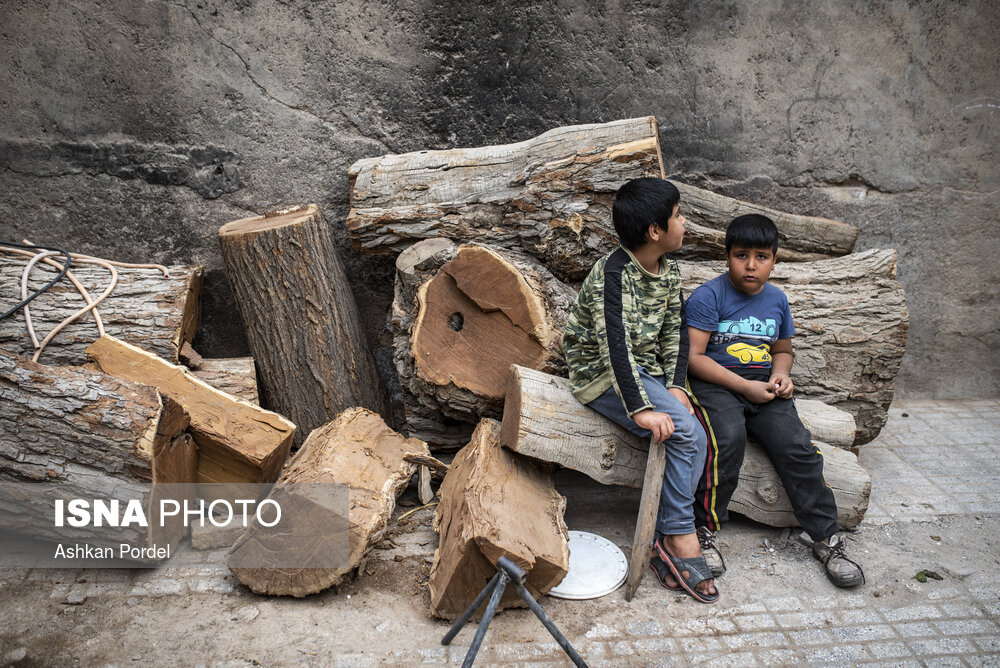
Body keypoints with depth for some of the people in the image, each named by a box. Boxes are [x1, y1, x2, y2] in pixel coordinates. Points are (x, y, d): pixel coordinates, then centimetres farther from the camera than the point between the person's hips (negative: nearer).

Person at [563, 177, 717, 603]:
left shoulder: (669, 272, 6)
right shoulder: (613, 273, -21)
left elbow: (673, 333, 10)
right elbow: (614, 344, -28)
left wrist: (675, 386, -5)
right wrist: (641, 408, -33)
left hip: (647, 371, 8)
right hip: (604, 376, -8)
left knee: (697, 439, -11)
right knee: (682, 429, -23)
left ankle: (664, 545, -4)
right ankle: (680, 536, -8)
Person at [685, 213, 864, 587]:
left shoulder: (777, 300, 13)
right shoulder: (708, 297, -5)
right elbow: (694, 356, -12)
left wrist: (781, 375, 3)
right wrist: (744, 386, -16)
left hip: (763, 387, 5)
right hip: (714, 384, -4)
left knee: (798, 447, -16)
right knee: (728, 438, -32)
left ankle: (827, 538, -2)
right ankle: (705, 530, -17)